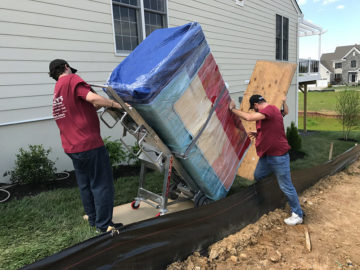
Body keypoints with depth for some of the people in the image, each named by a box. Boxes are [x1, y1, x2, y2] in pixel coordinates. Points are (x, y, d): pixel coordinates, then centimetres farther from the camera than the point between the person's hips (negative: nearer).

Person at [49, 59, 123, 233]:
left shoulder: (57, 91, 19)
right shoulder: (72, 79, -7)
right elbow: (92, 97, -25)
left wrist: (98, 106, 19)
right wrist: (115, 104, -16)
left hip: (71, 147, 9)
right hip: (89, 143, -9)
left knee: (85, 185, 17)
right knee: (102, 184, -1)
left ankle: (93, 220, 29)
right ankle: (103, 225, 6)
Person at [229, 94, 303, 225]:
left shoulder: (270, 109, -18)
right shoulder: (270, 111, 13)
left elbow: (249, 117, -28)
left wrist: (233, 109, -16)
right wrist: (258, 134, 10)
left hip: (278, 156, -10)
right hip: (267, 154, 10)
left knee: (286, 187, 1)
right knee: (257, 177, 18)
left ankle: (297, 215, 17)